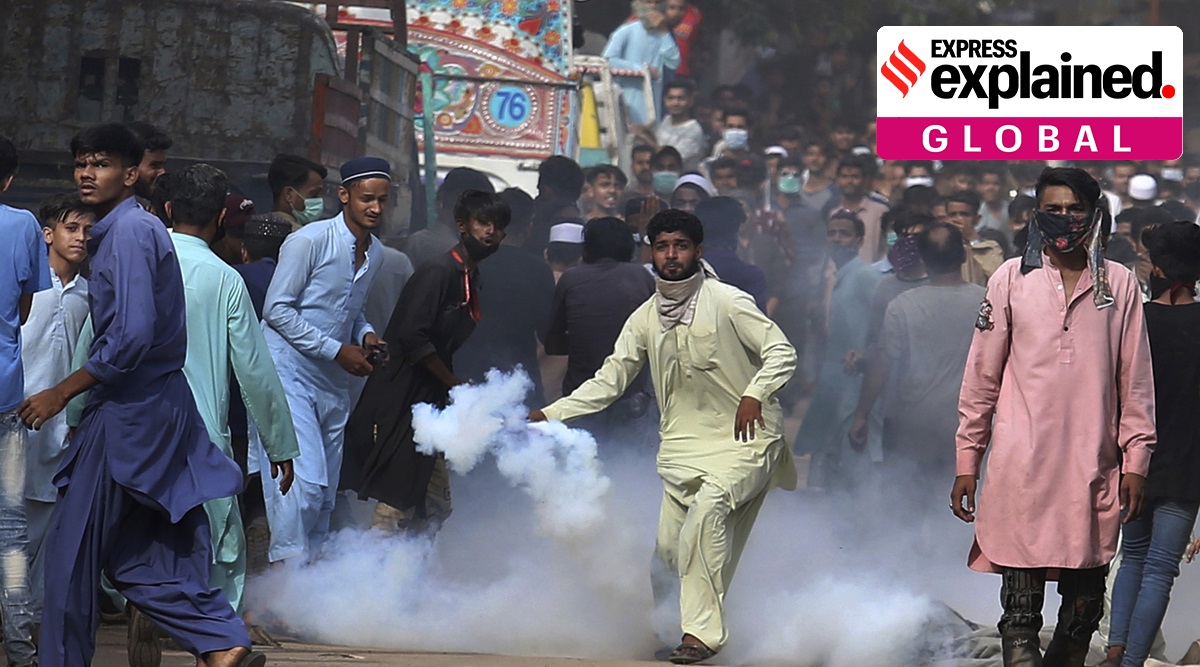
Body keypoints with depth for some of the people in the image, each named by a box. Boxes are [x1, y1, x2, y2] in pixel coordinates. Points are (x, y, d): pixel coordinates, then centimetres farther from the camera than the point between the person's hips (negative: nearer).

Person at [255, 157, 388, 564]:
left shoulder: (375, 254, 11)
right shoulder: (309, 241, -13)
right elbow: (277, 309, -13)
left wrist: (366, 335, 2)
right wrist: (337, 350, -16)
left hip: (333, 379, 8)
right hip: (289, 373, -8)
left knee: (325, 492, 8)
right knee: (305, 480, -18)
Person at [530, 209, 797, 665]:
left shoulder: (727, 302, -6)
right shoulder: (644, 319, 9)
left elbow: (782, 353, -10)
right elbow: (609, 381, 11)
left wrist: (754, 394, -27)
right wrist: (550, 414, 1)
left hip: (744, 438, -6)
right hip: (683, 443, 6)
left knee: (709, 505, -31)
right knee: (669, 550, -1)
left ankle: (702, 630, -29)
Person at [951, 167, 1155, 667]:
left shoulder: (1119, 284, 7)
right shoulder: (1012, 279, 5)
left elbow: (1135, 382, 8)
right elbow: (981, 377, 8)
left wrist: (1136, 461, 2)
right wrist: (967, 462, 5)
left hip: (1093, 470, 1)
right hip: (1021, 466, -1)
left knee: (1084, 608, 5)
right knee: (1020, 612, -6)